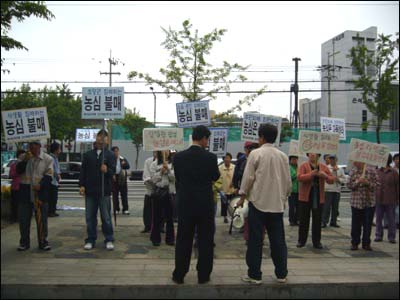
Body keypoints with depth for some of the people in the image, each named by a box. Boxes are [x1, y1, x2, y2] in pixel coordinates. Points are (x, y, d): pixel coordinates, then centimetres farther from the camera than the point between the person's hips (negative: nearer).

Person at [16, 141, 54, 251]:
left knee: (42, 218, 1)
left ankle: (43, 242, 11)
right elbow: (19, 170, 0)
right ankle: (24, 242, 19)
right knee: (23, 218, 6)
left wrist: (40, 185, -19)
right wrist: (25, 160, -13)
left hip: (40, 191, -3)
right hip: (25, 191, 3)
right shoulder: (24, 157, 11)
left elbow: (48, 175, -4)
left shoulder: (47, 159, 1)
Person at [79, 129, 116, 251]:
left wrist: (107, 170, -27)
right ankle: (90, 240, 19)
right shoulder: (88, 155, 12)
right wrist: (82, 185, 0)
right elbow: (83, 171, 10)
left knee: (106, 217, 1)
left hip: (104, 191, -3)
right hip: (90, 190, 3)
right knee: (90, 217, 8)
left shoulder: (110, 155, 4)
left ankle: (109, 240, 11)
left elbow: (113, 171, -5)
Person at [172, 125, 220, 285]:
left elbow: (177, 179, 7)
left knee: (183, 240, 11)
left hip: (185, 204, 2)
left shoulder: (178, 157, -5)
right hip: (205, 204, -2)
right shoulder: (210, 157, -11)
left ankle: (179, 275, 18)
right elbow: (216, 177, 5)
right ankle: (203, 275, 17)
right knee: (205, 241, 10)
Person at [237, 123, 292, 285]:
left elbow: (248, 177, -7)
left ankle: (254, 274, 7)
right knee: (278, 239, 10)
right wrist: (284, 197, 21)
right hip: (277, 203, 4)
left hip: (258, 201, -4)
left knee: (255, 239, 2)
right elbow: (288, 180, 8)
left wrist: (242, 196, 4)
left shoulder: (256, 153, -7)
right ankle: (281, 274, 17)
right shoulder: (282, 156, 5)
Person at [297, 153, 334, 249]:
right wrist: (311, 174, -25)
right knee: (304, 220, 3)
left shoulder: (323, 167, 10)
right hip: (305, 197, -2)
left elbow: (332, 180, 9)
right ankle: (301, 241, 13)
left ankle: (316, 241, 14)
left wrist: (326, 176, -13)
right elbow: (299, 177, -14)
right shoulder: (303, 166, 1)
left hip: (318, 198, 2)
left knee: (317, 220, 5)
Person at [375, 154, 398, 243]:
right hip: (378, 199, 3)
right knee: (378, 218, 9)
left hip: (390, 200, -3)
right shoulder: (377, 172, 5)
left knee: (391, 219, 5)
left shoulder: (393, 172, -3)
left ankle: (391, 237, 15)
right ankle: (378, 235, 19)